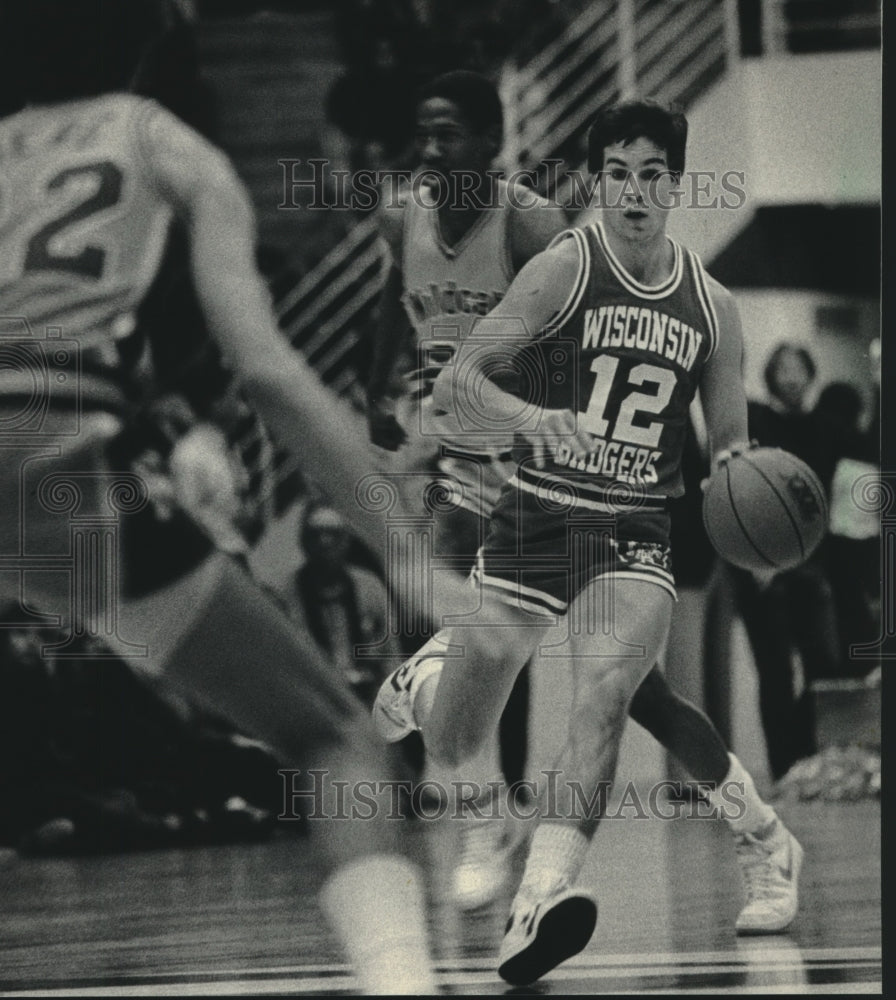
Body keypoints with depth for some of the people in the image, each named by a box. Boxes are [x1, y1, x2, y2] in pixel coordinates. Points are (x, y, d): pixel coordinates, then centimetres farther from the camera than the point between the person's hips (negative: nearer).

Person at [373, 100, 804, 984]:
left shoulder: (712, 307, 5)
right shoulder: (563, 270, -7)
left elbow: (731, 448, 14)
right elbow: (452, 383, -13)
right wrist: (528, 415, -34)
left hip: (636, 535, 1)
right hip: (534, 514, -1)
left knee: (603, 693, -30)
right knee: (450, 746, 10)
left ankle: (541, 898, -40)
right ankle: (426, 674, 48)